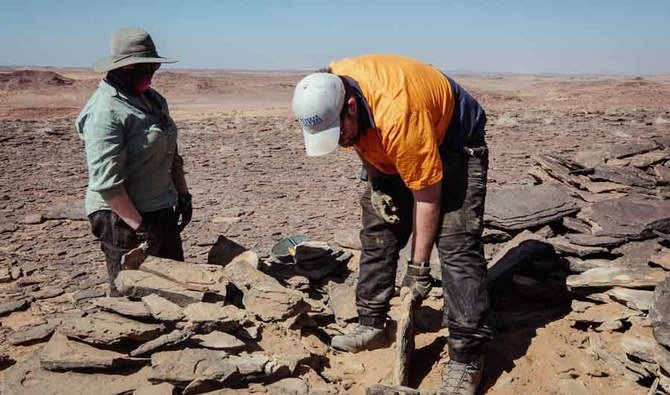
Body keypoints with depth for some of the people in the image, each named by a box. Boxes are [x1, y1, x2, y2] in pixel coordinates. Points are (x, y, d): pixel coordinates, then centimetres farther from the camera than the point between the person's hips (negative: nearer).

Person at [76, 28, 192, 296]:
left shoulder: (154, 99, 9)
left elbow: (171, 154, 19)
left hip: (163, 211, 9)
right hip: (124, 217, -8)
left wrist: (183, 195, 13)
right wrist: (138, 225, -21)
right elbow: (106, 180, -23)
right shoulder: (105, 110, -18)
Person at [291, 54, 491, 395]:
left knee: (456, 245, -18)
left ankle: (466, 360, -12)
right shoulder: (328, 91, -18)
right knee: (377, 232, 5)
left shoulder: (396, 115, -41)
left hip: (453, 142, -7)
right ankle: (371, 325, 18)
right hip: (391, 152, 8)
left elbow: (427, 195, -30)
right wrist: (374, 181, -8)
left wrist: (419, 265, -22)